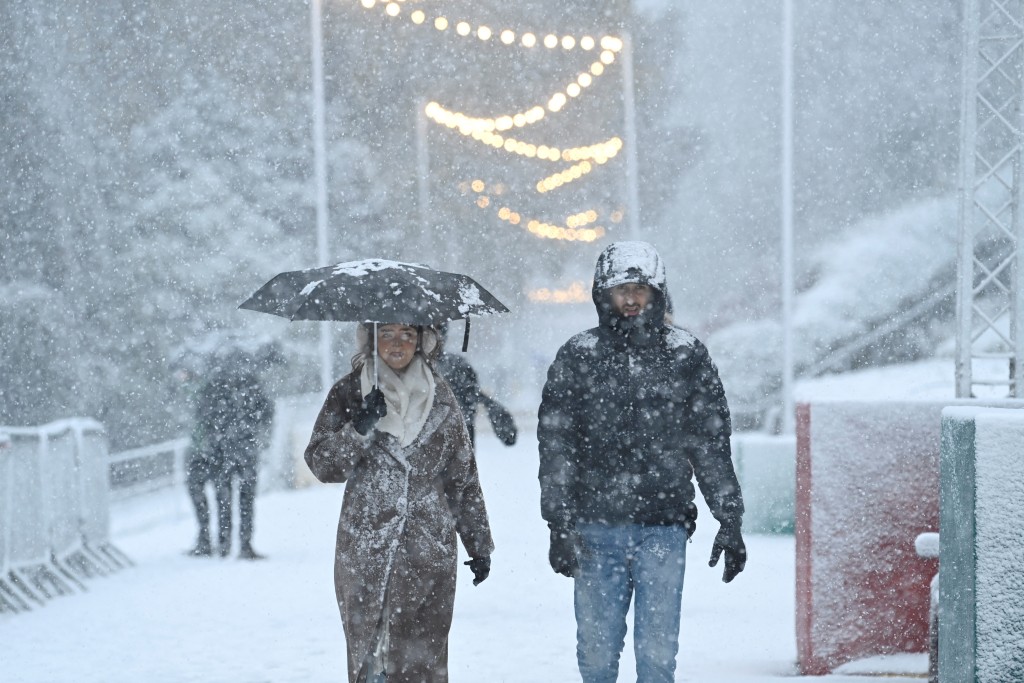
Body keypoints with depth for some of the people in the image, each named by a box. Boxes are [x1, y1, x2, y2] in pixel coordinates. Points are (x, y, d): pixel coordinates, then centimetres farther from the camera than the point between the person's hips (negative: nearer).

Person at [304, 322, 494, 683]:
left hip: (430, 552, 1)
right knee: (366, 650, -1)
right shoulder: (349, 393, 5)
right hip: (365, 550, 0)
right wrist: (360, 429, -17)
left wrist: (479, 544, 13)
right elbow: (321, 463, -1)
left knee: (423, 654, -4)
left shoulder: (440, 399, 9)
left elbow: (464, 477, 13)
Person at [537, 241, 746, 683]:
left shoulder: (687, 356, 6)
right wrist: (559, 523, -5)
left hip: (664, 528, 0)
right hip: (596, 529, 0)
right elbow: (556, 445, 3)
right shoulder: (578, 357, 5)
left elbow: (711, 444, 9)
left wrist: (730, 521, 5)